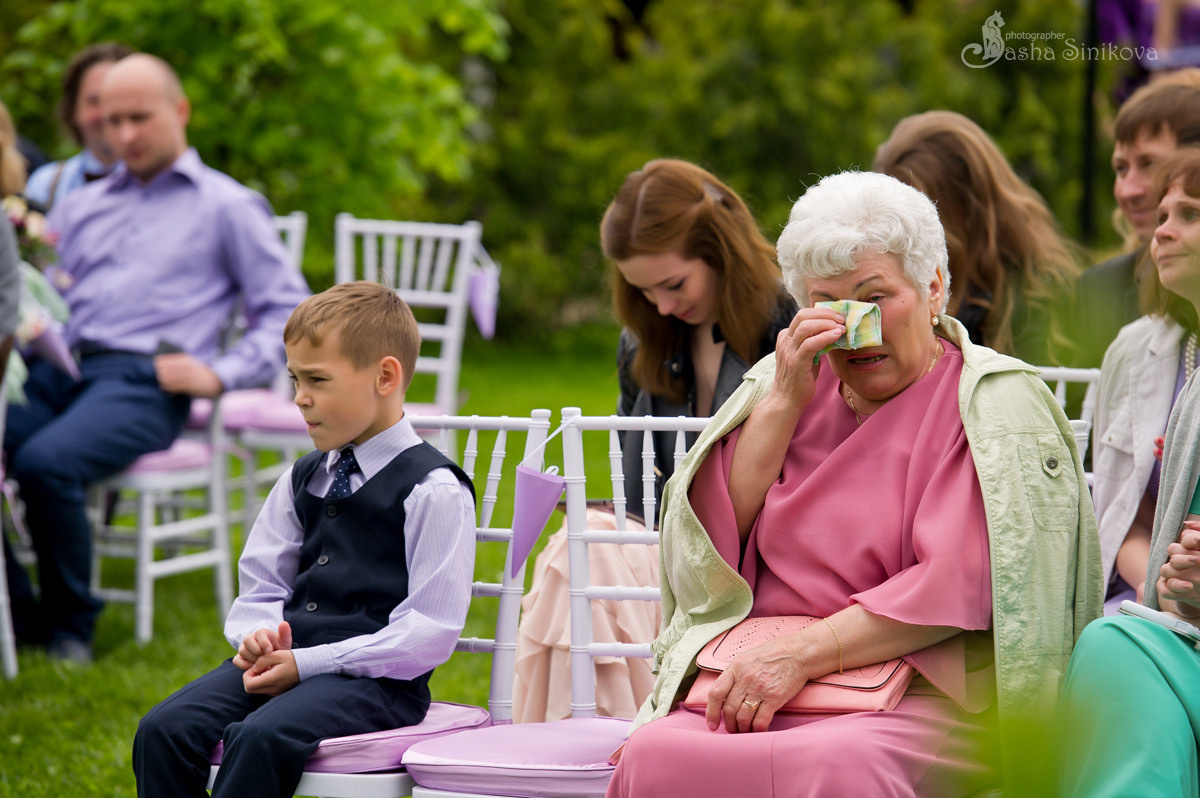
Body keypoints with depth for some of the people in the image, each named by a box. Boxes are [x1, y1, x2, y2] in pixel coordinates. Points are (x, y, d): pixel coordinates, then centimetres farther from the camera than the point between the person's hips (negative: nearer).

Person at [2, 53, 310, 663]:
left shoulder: (227, 206, 15)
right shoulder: (80, 205, 30)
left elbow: (289, 313, 8)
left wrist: (220, 373, -6)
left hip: (142, 379, -5)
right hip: (56, 368, 5)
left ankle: (71, 624, -15)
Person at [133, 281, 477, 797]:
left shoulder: (433, 491, -5)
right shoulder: (302, 480, 19)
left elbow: (428, 633, -11)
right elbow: (261, 584, 24)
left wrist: (307, 663, -16)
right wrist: (259, 634, -2)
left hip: (375, 677, -7)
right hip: (283, 657, 7)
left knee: (262, 737, -35)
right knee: (164, 728, -18)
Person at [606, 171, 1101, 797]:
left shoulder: (996, 403, 4)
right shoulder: (794, 384, 21)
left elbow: (962, 584, -10)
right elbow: (712, 533, 9)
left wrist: (803, 652, -16)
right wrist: (784, 402, 0)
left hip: (919, 693, -4)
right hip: (755, 674, 4)